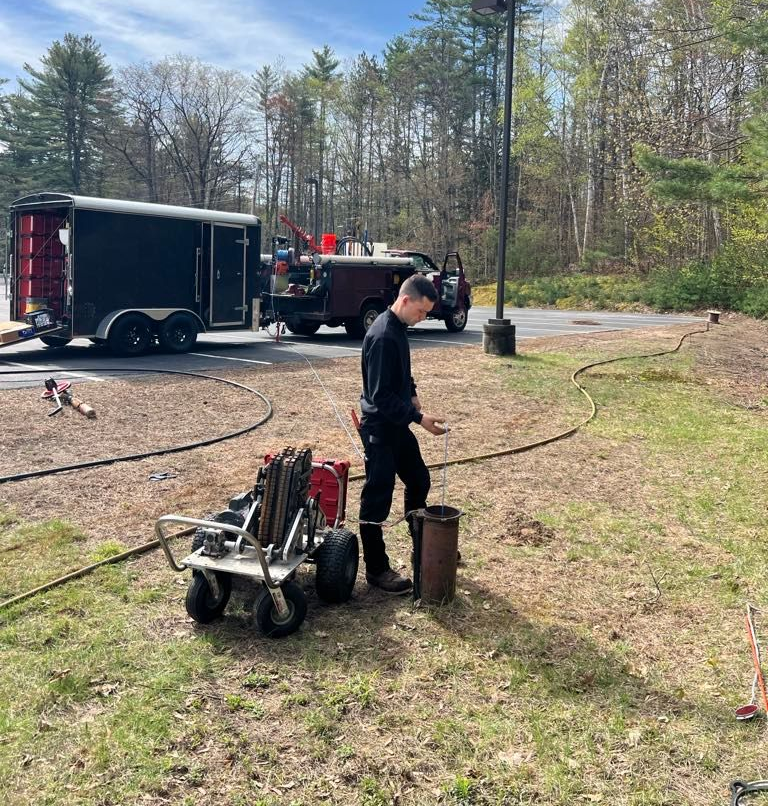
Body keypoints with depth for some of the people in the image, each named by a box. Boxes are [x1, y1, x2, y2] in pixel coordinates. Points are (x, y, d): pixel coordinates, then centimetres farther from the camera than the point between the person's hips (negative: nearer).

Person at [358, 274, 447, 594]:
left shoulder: (398, 327, 5)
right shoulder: (382, 336, -25)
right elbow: (380, 396, -27)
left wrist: (412, 393, 12)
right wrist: (419, 418, -27)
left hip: (398, 424, 10)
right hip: (380, 427, -10)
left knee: (418, 480, 20)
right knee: (377, 498, 0)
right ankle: (376, 569, 12)